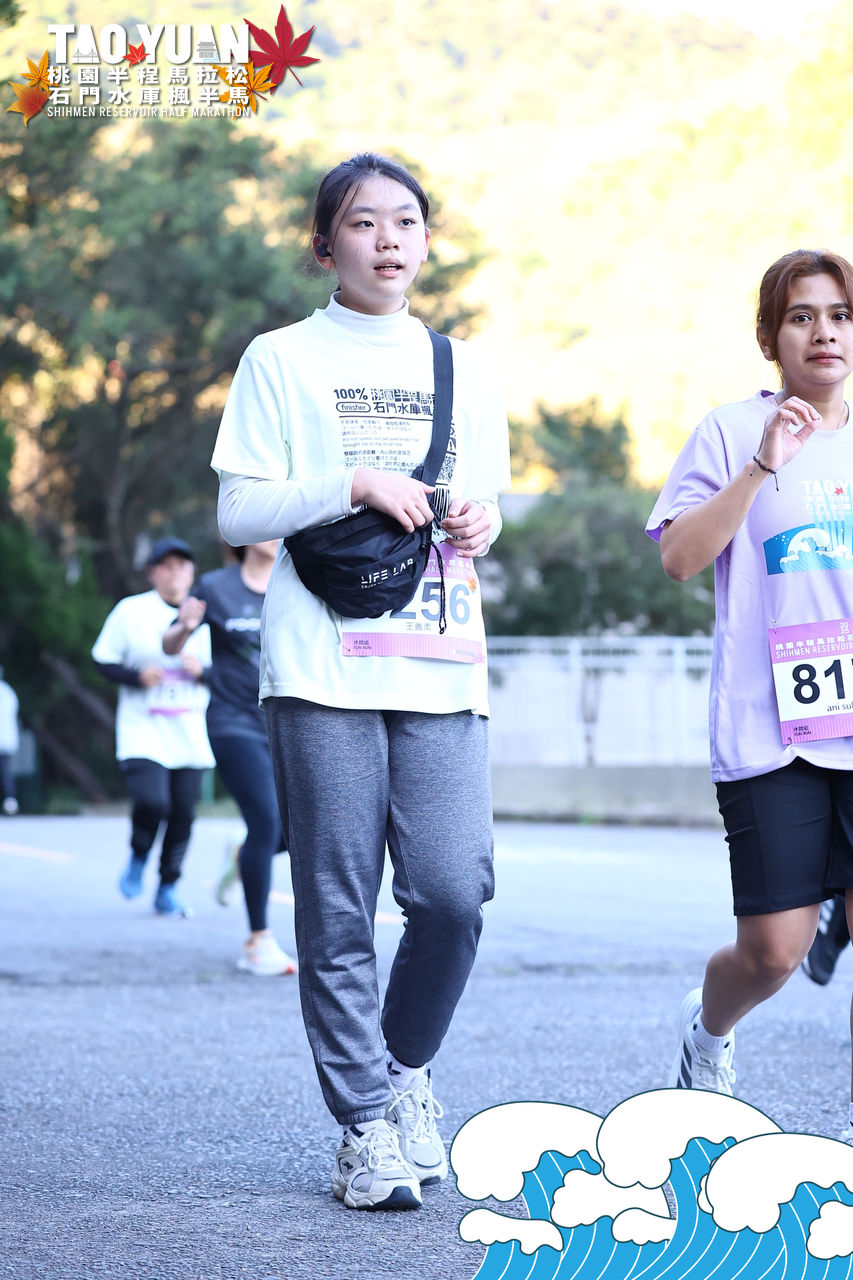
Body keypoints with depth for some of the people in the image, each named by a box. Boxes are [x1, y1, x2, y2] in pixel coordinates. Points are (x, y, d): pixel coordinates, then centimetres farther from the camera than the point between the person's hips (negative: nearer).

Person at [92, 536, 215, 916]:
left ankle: (167, 889, 18)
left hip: (191, 738, 3)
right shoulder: (130, 611, 0)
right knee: (152, 801, -20)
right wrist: (137, 676, -14)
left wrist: (203, 671, -11)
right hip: (143, 733, -3)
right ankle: (138, 859, 11)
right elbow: (102, 660, 4)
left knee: (184, 811, 1)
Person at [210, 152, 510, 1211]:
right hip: (323, 672, -3)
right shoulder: (281, 360, 6)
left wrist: (481, 524, 0)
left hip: (442, 668, 3)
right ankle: (364, 1125, 7)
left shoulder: (465, 370, 18)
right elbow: (237, 514, 1)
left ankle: (406, 1066, 17)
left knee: (454, 895, -9)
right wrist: (354, 485, -12)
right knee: (337, 908, -3)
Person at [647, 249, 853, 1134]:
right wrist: (762, 466, -15)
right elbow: (679, 557, -8)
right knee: (772, 951, -3)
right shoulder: (733, 433, 3)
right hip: (771, 732, -3)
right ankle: (706, 1031, 30)